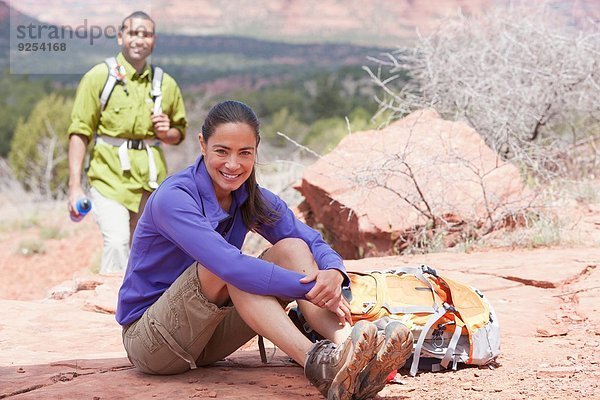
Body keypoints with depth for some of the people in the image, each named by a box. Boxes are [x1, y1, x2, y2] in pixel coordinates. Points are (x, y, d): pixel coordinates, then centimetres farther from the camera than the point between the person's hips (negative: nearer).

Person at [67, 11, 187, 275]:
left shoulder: (166, 84, 11)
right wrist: (75, 186, -11)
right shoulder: (99, 77, 0)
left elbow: (180, 132, 24)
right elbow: (79, 133, -3)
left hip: (151, 179, 4)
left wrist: (166, 132, -2)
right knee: (117, 241, -20)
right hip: (109, 175, -4)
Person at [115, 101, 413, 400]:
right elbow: (228, 265, -35)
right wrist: (310, 289, -35)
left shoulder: (252, 199, 1)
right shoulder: (173, 198, -22)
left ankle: (348, 353, -34)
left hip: (207, 335, 6)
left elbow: (312, 240, -3)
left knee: (291, 249, -12)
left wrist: (333, 272, -27)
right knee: (225, 267, -33)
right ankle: (318, 363, -45)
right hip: (148, 340, -6)